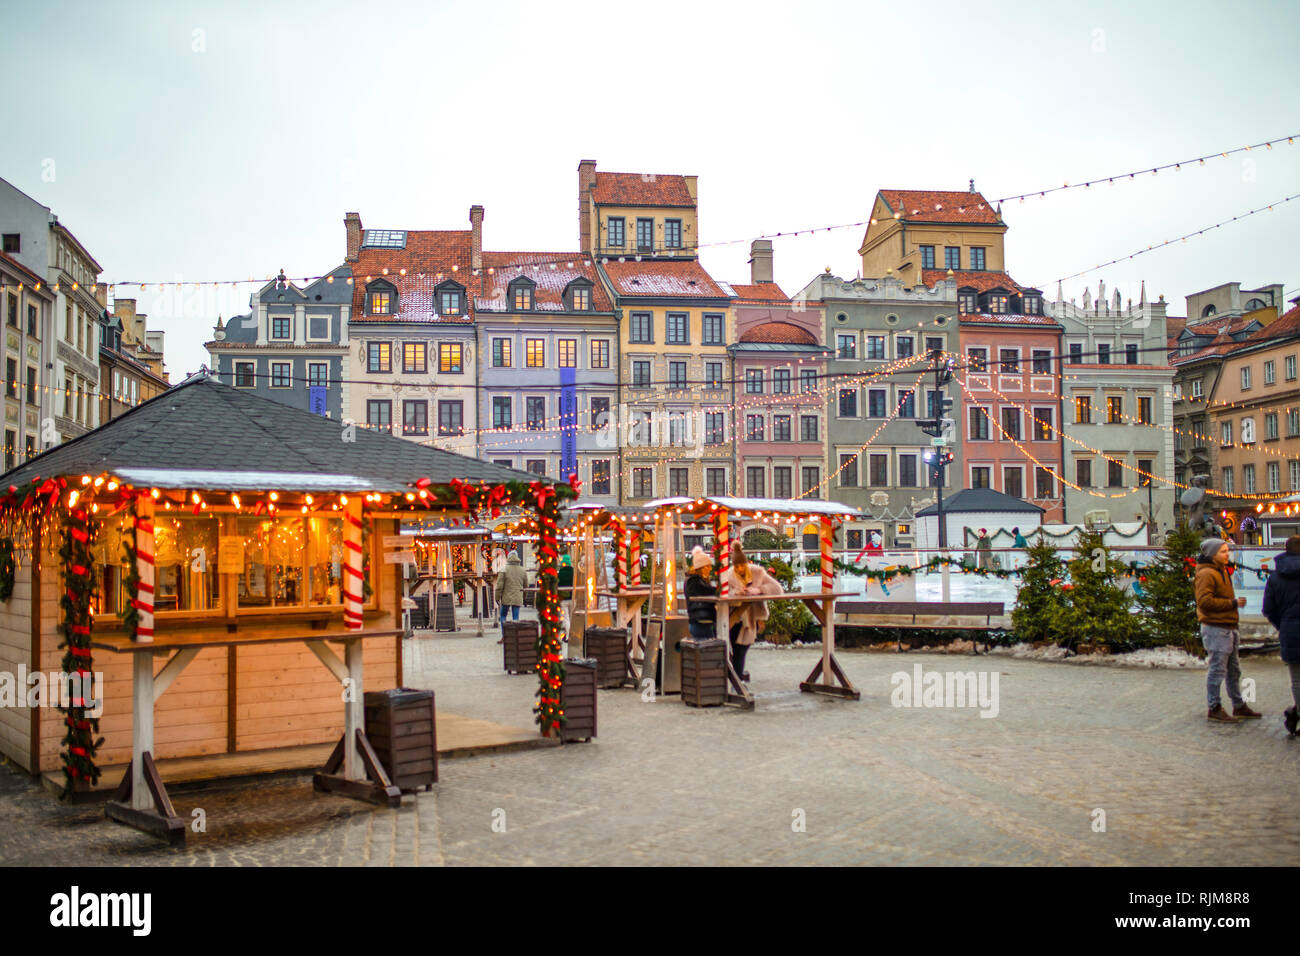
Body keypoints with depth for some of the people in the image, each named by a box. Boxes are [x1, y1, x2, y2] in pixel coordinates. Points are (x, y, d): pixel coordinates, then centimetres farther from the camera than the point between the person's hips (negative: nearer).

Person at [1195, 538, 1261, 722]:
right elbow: (1204, 601, -23)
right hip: (1215, 629, -10)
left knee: (1234, 670, 16)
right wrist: (1233, 603, -19)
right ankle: (1214, 709, 4)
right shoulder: (1206, 574, -14)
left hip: (1227, 628, 10)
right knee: (1217, 670, -4)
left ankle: (1239, 707, 26)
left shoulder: (1221, 572, 19)